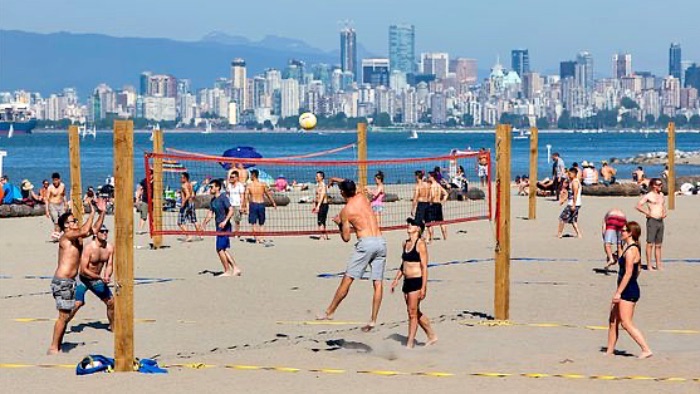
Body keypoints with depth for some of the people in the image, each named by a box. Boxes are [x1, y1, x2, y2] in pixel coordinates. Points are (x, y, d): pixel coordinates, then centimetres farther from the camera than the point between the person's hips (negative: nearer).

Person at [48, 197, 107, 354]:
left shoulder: (77, 237, 13)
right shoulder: (66, 236, -12)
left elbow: (94, 229, 19)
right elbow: (84, 230, -28)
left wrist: (102, 212, 9)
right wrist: (92, 213, -19)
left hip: (69, 282, 9)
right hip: (62, 281, -9)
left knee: (67, 315, 11)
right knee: (64, 316, -9)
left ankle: (57, 347, 15)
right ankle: (53, 348, -6)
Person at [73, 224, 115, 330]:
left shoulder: (110, 248, -7)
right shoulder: (89, 248, -24)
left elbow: (109, 265, 1)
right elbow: (83, 269, -25)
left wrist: (107, 277, -20)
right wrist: (100, 277, -31)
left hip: (97, 280, 6)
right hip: (83, 279, -6)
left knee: (111, 302, 5)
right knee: (77, 303, -21)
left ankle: (112, 325, 25)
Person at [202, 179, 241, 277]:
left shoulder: (223, 198, -13)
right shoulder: (213, 200, 13)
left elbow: (231, 211, -19)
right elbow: (211, 213, 19)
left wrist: (225, 221, -30)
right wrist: (205, 223, 4)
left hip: (224, 227, -9)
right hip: (219, 227, 9)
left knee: (220, 249, -7)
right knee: (224, 250, 11)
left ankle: (227, 271, 1)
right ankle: (235, 269, 15)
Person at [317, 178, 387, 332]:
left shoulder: (345, 211, -1)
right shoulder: (362, 198, 13)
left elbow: (346, 238, 1)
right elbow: (352, 187, 38)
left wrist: (339, 223, 17)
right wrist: (337, 180, 51)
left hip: (366, 242, -5)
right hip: (381, 241, 5)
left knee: (347, 280, 3)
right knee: (378, 283, 2)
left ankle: (330, 312, 11)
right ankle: (373, 320, -2)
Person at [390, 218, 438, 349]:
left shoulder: (420, 243, -11)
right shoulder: (405, 243, 12)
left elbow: (424, 267, -13)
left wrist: (423, 287, -17)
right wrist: (396, 280, 17)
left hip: (417, 281, -8)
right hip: (407, 281, 8)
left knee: (412, 312, -5)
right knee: (416, 313, 15)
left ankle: (410, 343, -1)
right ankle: (432, 336, 27)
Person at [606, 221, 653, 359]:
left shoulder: (630, 250, -18)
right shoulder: (635, 248, 12)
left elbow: (628, 273, -23)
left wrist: (618, 292, -22)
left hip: (628, 291, -10)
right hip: (628, 290, 10)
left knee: (626, 323, -9)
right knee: (613, 320, 15)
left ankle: (646, 350, -10)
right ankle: (610, 351, 22)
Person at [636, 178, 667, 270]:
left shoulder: (661, 195, 15)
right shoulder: (648, 196, -6)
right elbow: (638, 206, -11)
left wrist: (664, 212, 13)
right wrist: (647, 213, -16)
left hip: (660, 221, 7)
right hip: (652, 221, -7)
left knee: (658, 245, 9)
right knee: (650, 243, -7)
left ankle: (659, 265, 12)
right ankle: (649, 265, -7)